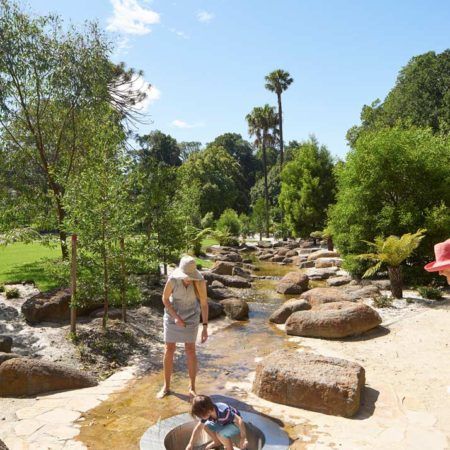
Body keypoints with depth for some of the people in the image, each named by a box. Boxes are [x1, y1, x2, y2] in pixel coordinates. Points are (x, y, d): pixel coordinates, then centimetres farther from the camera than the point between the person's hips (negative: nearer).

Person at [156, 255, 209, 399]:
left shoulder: (200, 281, -25)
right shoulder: (173, 279, -26)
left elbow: (204, 304, -17)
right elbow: (165, 298, -12)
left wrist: (205, 327, -19)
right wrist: (176, 317, -20)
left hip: (190, 317, 0)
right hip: (172, 315, 0)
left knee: (190, 350, 0)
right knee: (169, 350, 3)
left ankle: (192, 387, 15)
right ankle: (166, 387, 19)